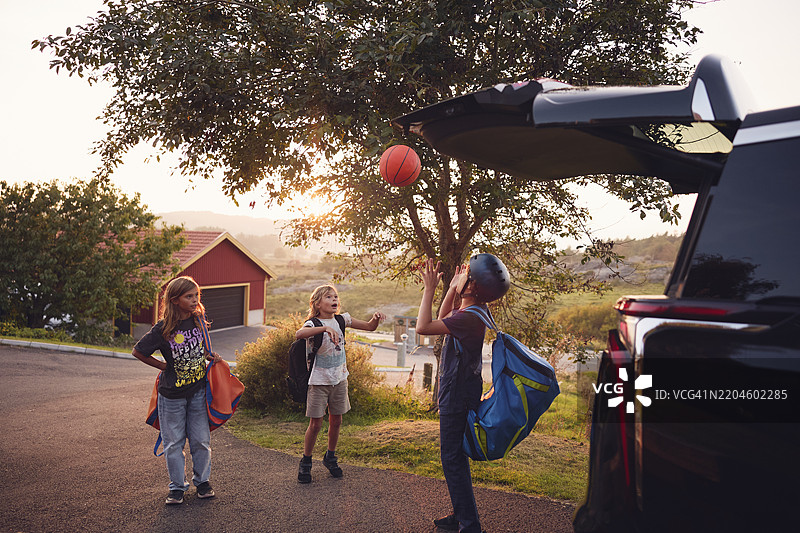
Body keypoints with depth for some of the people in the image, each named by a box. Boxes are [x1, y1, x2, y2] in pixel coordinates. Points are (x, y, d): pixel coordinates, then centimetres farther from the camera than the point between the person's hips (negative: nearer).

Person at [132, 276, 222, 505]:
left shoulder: (199, 319, -3)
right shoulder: (163, 329, -16)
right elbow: (138, 352, -5)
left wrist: (211, 356, -1)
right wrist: (164, 367, -3)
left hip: (198, 390, 3)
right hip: (172, 394, -3)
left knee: (201, 439, 9)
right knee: (174, 442, 8)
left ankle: (202, 480, 28)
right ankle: (177, 486, 24)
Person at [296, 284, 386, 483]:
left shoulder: (341, 320, 2)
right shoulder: (313, 323, -15)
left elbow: (370, 327, 6)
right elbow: (299, 334, -38)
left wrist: (376, 317, -17)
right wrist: (325, 328, -50)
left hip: (339, 378, 5)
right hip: (319, 380, -5)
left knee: (336, 421, 13)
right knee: (315, 424, 1)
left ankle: (330, 457, 34)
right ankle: (306, 462, 21)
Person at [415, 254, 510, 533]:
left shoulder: (468, 317, -24)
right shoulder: (471, 312, 7)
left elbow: (423, 327, -25)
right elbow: (442, 320, 25)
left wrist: (430, 288, -18)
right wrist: (451, 288, 20)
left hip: (457, 397, -10)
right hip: (459, 394, 10)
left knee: (453, 459, -1)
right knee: (455, 457, 19)